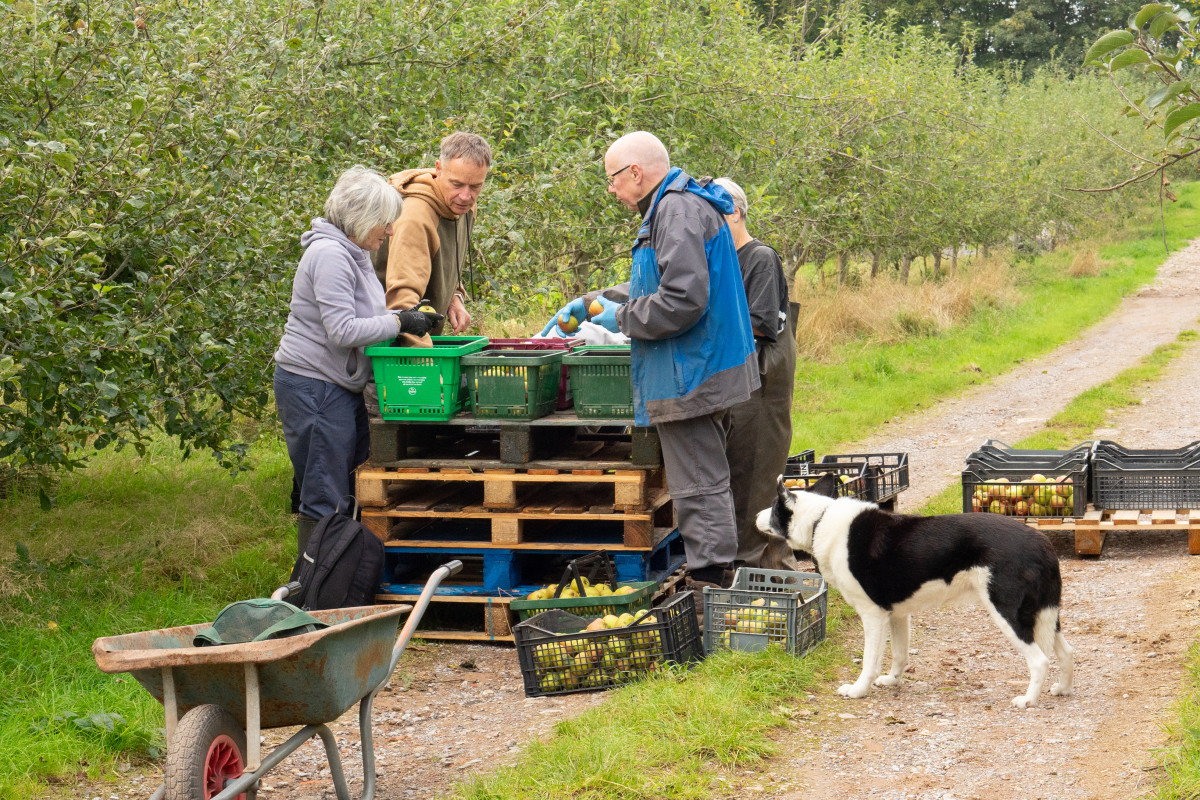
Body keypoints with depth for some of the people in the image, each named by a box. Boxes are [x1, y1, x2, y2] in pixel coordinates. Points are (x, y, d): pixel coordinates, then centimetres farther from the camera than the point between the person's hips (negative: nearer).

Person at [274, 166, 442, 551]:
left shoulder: (355, 253, 13)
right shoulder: (329, 254, -19)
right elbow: (342, 330, -24)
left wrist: (408, 318, 6)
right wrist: (399, 323, -18)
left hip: (343, 387, 10)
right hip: (314, 388, -10)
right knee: (325, 503, -6)